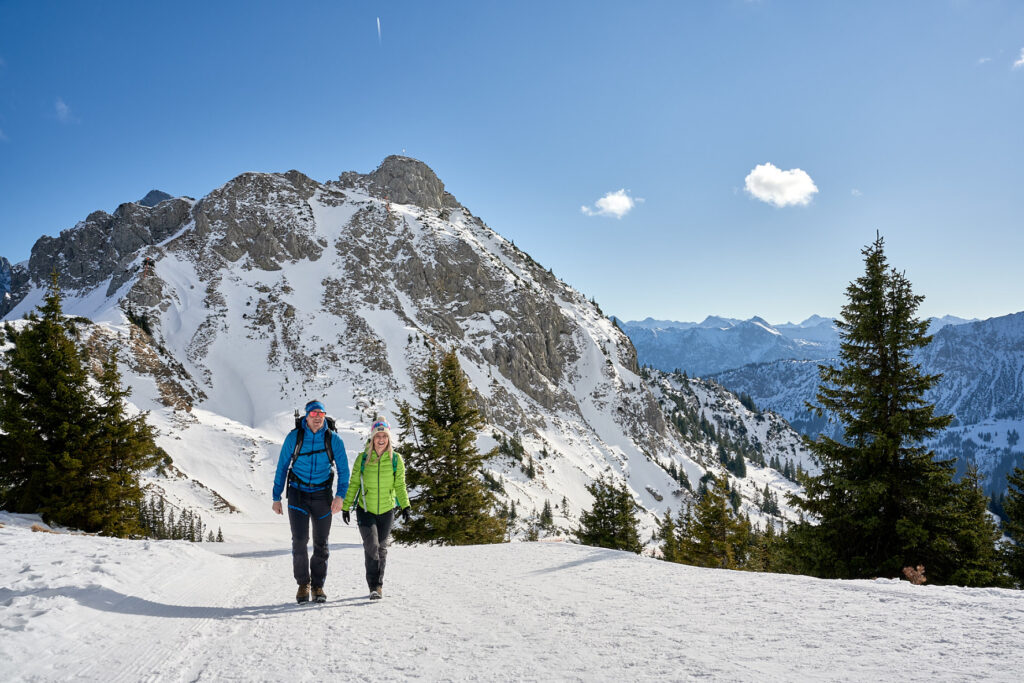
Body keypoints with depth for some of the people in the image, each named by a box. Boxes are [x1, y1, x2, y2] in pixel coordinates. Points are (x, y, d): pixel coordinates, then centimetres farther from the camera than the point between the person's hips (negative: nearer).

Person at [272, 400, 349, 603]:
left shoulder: (333, 440, -4)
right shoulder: (294, 437, -5)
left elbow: (343, 470, 0)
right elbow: (282, 468, 3)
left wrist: (340, 495, -14)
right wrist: (276, 498, 3)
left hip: (322, 495, 1)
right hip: (298, 494, -1)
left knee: (321, 544, 6)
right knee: (299, 541, -9)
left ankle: (318, 586, 21)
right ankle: (303, 584, 10)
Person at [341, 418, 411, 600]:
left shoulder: (396, 460, -2)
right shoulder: (362, 459, -4)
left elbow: (400, 486, 3)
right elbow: (353, 484, 3)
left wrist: (405, 506, -6)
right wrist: (346, 506, 3)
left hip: (386, 511, 1)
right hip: (365, 510, -1)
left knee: (381, 548, 10)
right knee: (371, 545, -15)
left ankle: (378, 585, 25)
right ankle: (373, 586, -5)